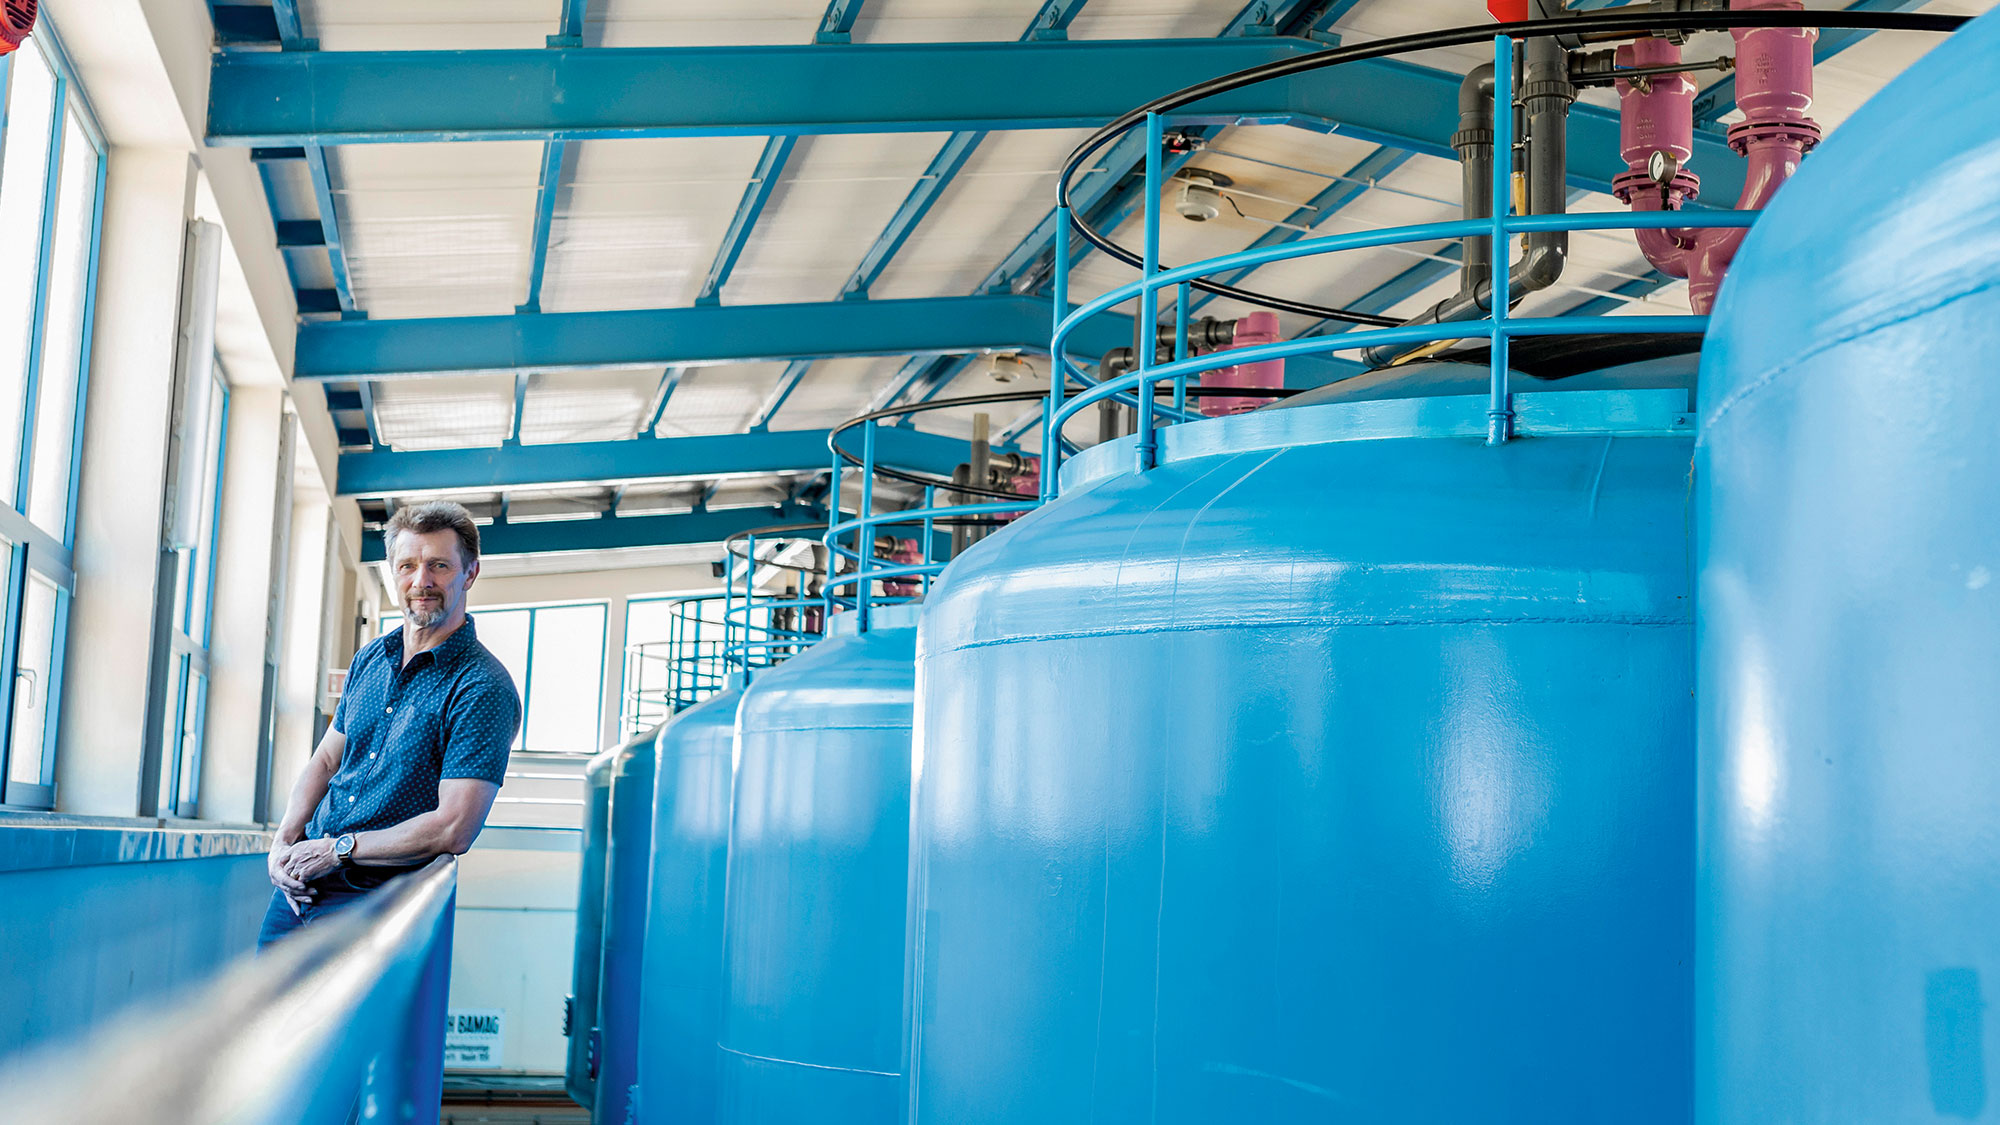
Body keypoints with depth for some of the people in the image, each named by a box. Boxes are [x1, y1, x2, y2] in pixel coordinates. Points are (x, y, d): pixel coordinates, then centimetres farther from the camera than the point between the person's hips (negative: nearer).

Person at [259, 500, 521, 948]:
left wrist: (337, 848, -14)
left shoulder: (484, 689, -14)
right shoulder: (370, 659, 10)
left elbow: (454, 831, -20)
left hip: (370, 899, -7)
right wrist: (285, 841, 0)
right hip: (301, 881, 7)